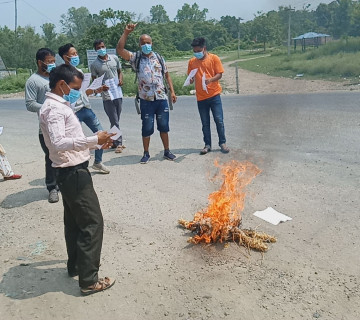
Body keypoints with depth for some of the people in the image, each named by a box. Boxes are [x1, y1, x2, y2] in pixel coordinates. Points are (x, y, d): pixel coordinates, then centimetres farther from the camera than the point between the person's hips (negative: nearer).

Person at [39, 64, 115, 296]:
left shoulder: (60, 106, 15)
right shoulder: (54, 109, -18)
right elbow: (58, 143, -30)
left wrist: (96, 142, 12)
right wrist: (94, 140, -30)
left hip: (71, 172, 11)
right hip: (73, 173, -11)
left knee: (75, 221, 20)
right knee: (92, 223, -6)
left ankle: (76, 265, 36)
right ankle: (89, 280, 1)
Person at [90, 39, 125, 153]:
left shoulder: (114, 58, 7)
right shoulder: (94, 65, -3)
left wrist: (120, 79, -3)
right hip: (107, 96, -4)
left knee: (116, 120, 12)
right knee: (114, 121, -4)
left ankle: (114, 142, 24)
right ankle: (118, 143, 5)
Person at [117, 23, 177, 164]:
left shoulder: (159, 58, 9)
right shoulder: (135, 58, 1)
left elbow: (167, 75, 13)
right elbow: (119, 49, -12)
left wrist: (172, 91, 4)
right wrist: (126, 32, -19)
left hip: (161, 98, 2)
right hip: (146, 100, -2)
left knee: (164, 126, 9)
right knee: (147, 128, 5)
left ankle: (167, 151, 23)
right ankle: (146, 153, 18)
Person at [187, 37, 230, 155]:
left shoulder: (214, 58, -2)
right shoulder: (192, 61, 6)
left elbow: (219, 74, -5)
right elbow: (191, 77, 12)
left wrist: (210, 80, -24)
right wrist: (191, 80, -12)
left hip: (214, 95, -2)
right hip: (201, 97, 2)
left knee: (219, 121, 1)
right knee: (205, 123, 8)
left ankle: (222, 143, 14)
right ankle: (207, 145, 17)